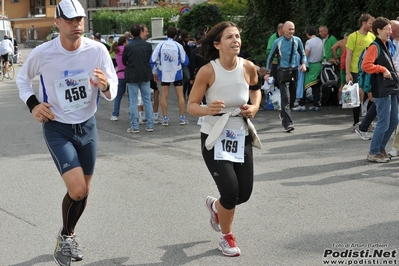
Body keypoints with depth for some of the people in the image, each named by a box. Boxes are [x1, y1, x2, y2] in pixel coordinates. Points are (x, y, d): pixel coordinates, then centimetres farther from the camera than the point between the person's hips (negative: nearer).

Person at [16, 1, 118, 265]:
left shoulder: (97, 50, -14)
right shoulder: (42, 53, -16)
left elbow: (112, 92, -8)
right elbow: (22, 78, 5)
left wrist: (105, 86, -30)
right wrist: (32, 103, -12)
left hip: (87, 126, 3)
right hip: (57, 129, -3)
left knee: (84, 190, 14)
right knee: (76, 190, -17)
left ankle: (68, 235, 40)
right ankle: (65, 238, 12)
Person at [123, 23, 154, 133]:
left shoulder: (128, 47, -15)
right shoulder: (148, 45, -6)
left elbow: (124, 61, -1)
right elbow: (151, 59, 6)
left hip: (132, 76, -3)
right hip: (145, 75, 3)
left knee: (133, 101, 4)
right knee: (147, 100, 11)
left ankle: (134, 127, 4)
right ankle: (150, 125, 12)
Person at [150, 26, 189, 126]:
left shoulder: (160, 45, -6)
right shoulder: (178, 46, -9)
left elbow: (153, 60, -5)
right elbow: (185, 61, -4)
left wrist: (155, 72, 7)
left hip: (164, 74, 1)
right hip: (176, 74, -1)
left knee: (164, 96, 6)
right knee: (180, 95, 7)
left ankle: (165, 119, 6)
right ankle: (182, 118, 7)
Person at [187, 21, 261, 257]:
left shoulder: (248, 67, -7)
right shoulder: (208, 71, -18)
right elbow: (191, 106, -11)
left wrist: (255, 107, -4)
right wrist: (208, 110, -32)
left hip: (241, 137, 4)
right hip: (214, 138, -4)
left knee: (244, 194, 5)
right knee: (231, 190, -13)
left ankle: (215, 206, 42)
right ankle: (227, 238, 17)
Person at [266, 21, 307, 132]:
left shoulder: (297, 40, 3)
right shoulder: (278, 42, -4)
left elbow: (303, 54, 14)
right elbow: (270, 57, 5)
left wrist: (304, 63, -7)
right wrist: (268, 72, 0)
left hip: (294, 71, 4)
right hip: (282, 71, -4)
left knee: (293, 96, 13)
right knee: (286, 97, -13)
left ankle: (283, 115, 38)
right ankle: (288, 123, -16)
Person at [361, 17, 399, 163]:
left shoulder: (385, 46, 17)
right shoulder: (374, 47, -12)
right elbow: (366, 66, -25)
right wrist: (382, 69, -18)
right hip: (382, 90, -9)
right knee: (384, 123, -7)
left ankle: (380, 149, 23)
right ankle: (373, 153, 3)